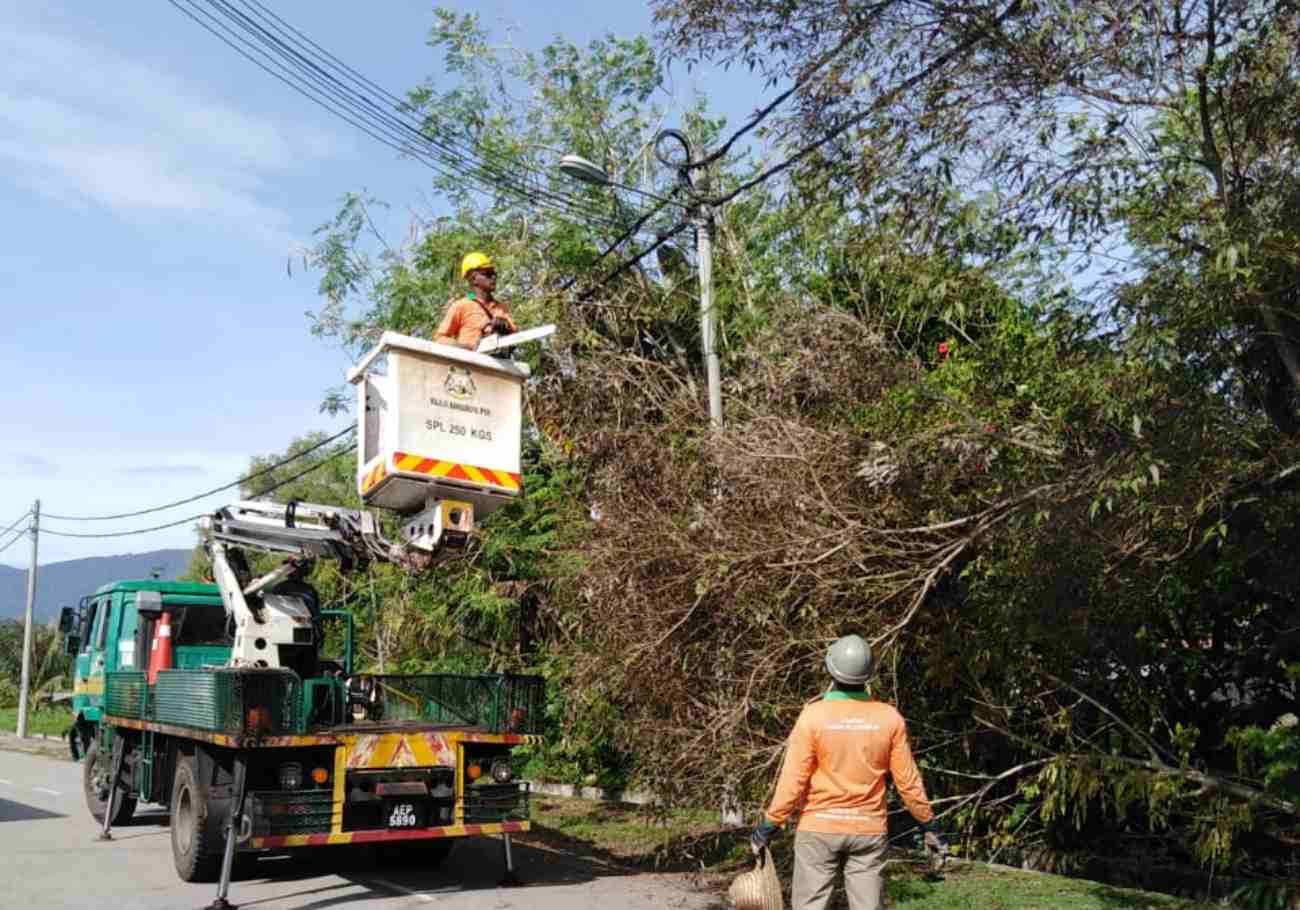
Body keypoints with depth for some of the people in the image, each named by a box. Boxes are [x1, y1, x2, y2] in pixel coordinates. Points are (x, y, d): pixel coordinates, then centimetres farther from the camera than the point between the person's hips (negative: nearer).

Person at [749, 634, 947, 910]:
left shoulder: (813, 716, -13)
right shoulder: (890, 717, -6)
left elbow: (793, 781, -12)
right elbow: (908, 781, -1)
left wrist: (767, 827, -3)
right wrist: (929, 825, 12)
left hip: (820, 827, -2)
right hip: (869, 829, 2)